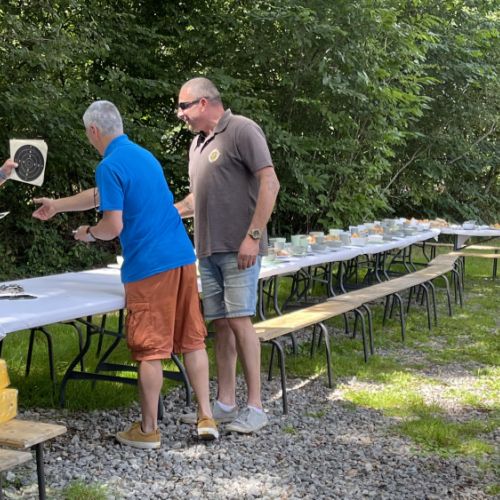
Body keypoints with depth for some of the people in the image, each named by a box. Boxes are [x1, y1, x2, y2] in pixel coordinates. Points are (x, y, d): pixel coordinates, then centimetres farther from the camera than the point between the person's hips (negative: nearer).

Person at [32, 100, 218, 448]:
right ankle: (206, 418, 13)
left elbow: (114, 226, -15)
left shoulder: (111, 166, -10)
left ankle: (148, 430, 11)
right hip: (182, 258, 8)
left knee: (150, 350, 1)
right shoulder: (143, 155, 18)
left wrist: (89, 233, 7)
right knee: (193, 341, 11)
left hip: (149, 266, -8)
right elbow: (100, 196, 31)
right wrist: (58, 205, 41)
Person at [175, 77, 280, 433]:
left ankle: (255, 407, -1)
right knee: (221, 324, 9)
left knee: (239, 321, -9)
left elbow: (270, 183, -14)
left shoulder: (242, 130, -7)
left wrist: (253, 235, -19)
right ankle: (225, 403, 15)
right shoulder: (199, 142, 19)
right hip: (209, 248, 8)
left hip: (239, 249, -8)